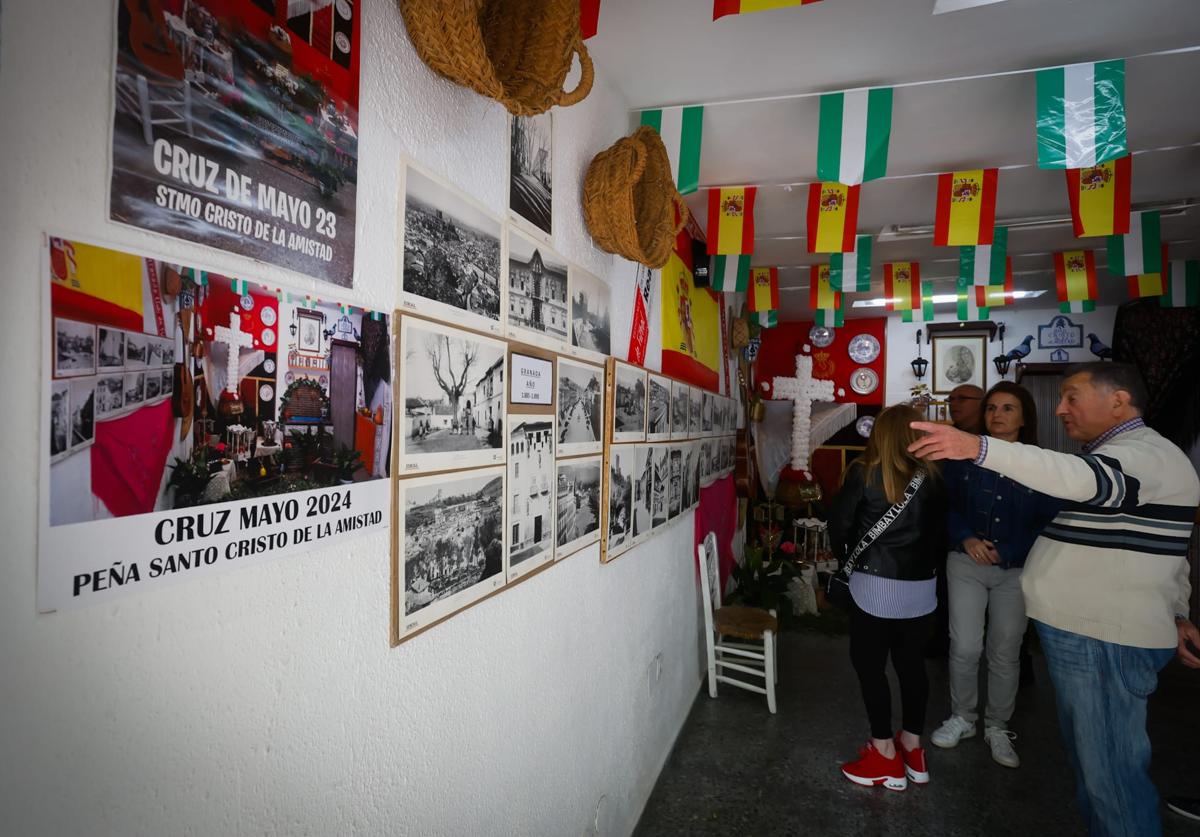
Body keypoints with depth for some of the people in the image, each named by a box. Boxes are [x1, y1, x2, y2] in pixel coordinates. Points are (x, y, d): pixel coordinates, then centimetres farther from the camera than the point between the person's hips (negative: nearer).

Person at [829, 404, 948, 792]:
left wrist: (846, 560, 10)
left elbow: (839, 524, -8)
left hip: (876, 585, -4)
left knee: (869, 664, 8)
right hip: (921, 586, 5)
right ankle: (912, 750, 29)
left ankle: (886, 757, 15)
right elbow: (940, 531, 6)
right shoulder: (931, 477, 0)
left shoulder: (863, 472, -11)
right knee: (912, 664, 16)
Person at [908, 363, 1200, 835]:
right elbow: (1155, 543, 24)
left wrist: (980, 447, -51)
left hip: (1104, 639, -10)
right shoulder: (1126, 456, 18)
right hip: (1087, 629, 10)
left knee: (1109, 770, 2)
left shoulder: (1144, 454, -17)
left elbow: (1082, 478, -40)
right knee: (1090, 758, 21)